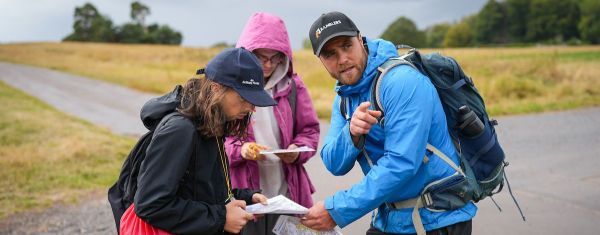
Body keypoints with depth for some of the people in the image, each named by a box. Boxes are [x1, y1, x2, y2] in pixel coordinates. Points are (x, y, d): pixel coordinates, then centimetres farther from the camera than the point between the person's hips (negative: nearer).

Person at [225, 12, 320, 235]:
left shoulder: (292, 85, 4)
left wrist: (298, 149, -10)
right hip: (243, 196, -3)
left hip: (286, 194, 3)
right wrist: (239, 150, -19)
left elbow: (310, 129, 11)